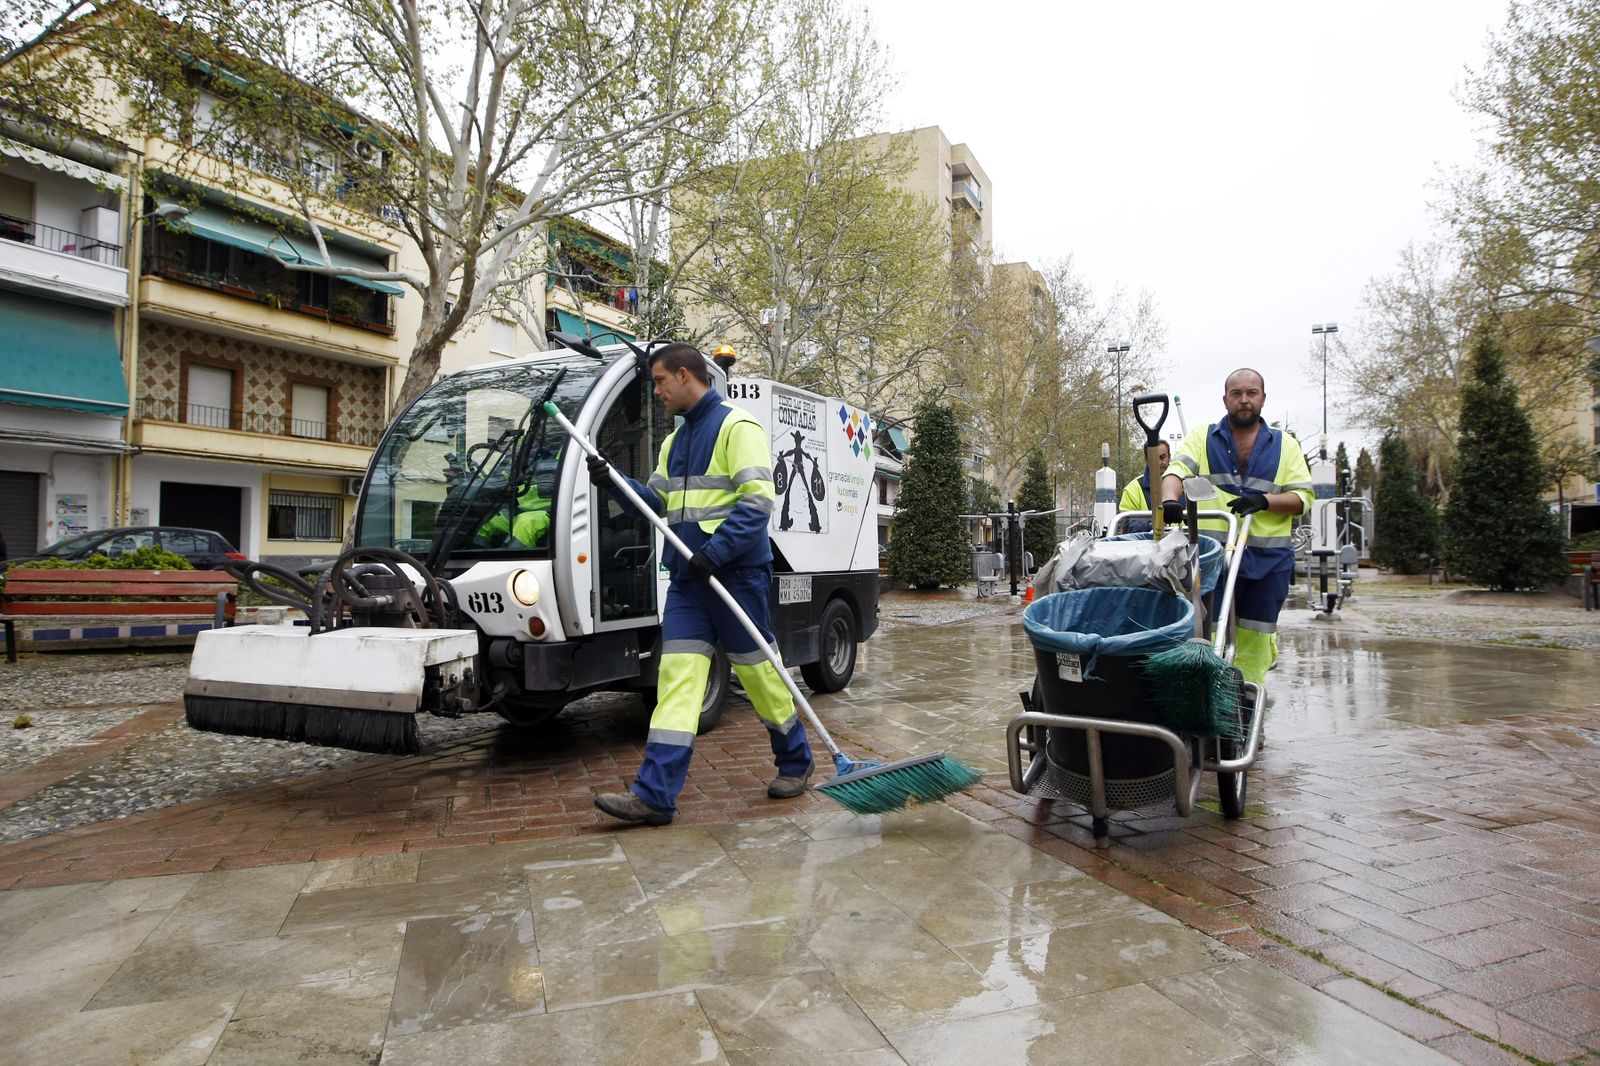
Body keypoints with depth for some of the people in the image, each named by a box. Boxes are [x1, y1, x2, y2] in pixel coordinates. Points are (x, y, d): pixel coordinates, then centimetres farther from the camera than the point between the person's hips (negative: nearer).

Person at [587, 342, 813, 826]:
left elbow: (758, 500, -16)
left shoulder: (736, 426, -7)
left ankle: (795, 761, 26)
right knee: (676, 675, -1)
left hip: (736, 573, -7)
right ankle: (654, 794, -3)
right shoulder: (675, 440, 20)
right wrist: (614, 480, 7)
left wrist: (715, 553, -24)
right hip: (687, 579, 7)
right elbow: (656, 499, 24)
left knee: (759, 671, 4)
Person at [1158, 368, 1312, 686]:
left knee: (1255, 638, 7)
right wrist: (1169, 500, -30)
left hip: (1269, 560, 2)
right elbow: (1176, 470, -8)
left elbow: (1303, 498, 6)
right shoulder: (1201, 437, 9)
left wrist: (1264, 500, -13)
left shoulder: (1285, 445, 12)